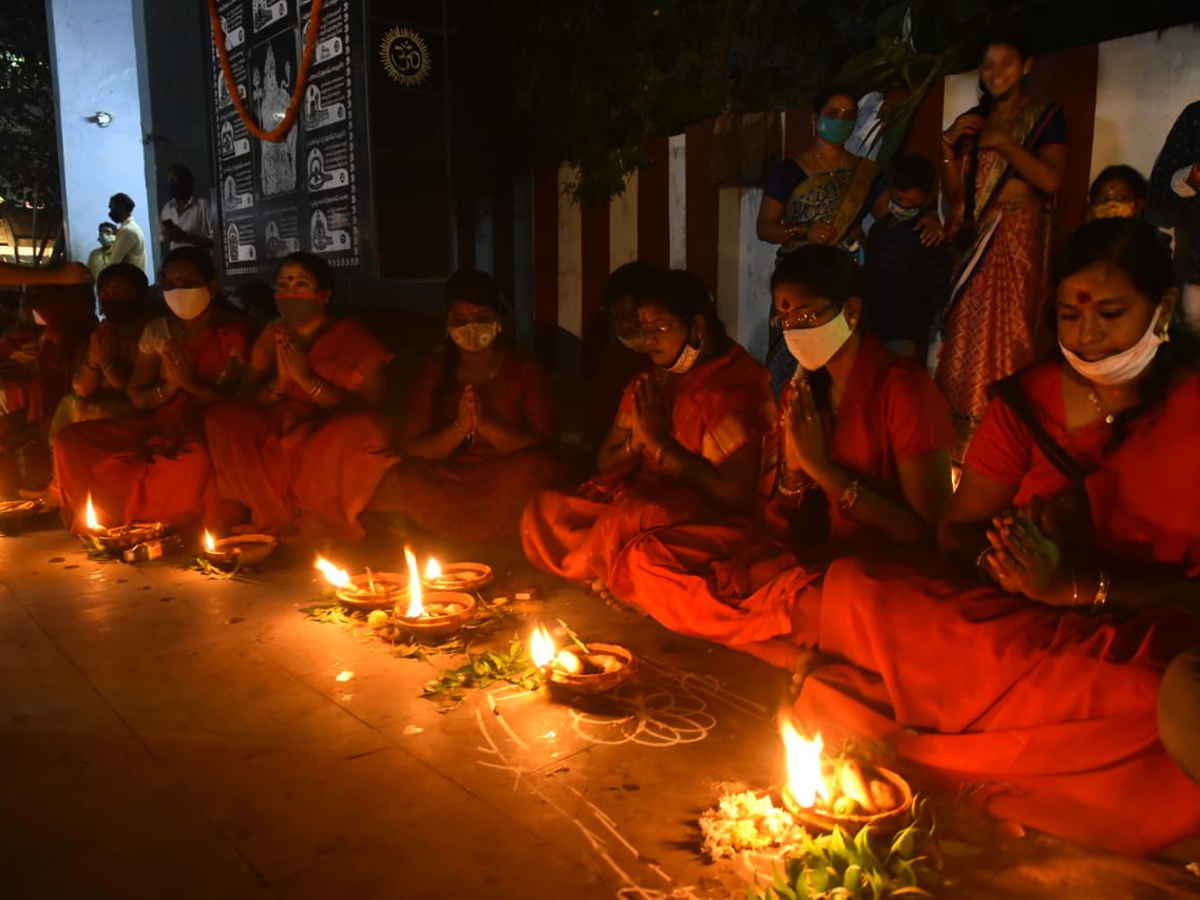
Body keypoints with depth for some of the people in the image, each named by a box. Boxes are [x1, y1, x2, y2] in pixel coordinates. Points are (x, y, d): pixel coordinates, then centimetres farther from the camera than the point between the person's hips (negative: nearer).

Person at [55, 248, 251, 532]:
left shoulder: (233, 332, -3)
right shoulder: (157, 331, 10)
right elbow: (137, 398, 8)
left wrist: (193, 383, -25)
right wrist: (167, 388, -13)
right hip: (160, 426, 5)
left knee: (196, 461, -41)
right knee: (71, 440, -12)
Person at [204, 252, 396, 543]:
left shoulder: (353, 338, -2)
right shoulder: (271, 336, 11)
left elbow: (368, 409, -13)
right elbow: (244, 399, 5)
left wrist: (308, 379, -19)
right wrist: (278, 383, -16)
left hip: (332, 446, -4)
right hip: (276, 436, 4)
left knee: (363, 432, -35)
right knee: (220, 418, -18)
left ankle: (319, 528, -13)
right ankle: (278, 523, -14)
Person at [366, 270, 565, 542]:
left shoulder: (525, 370, 5)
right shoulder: (433, 372, 11)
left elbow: (545, 447, -5)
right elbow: (409, 447, 2)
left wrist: (485, 424, -20)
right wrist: (458, 429, -17)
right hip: (446, 481, 2)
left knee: (535, 470, -35)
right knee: (397, 483, -27)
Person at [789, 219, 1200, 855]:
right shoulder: (1027, 401, 8)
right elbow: (956, 531, 7)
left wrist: (1078, 584, -22)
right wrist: (1003, 555, -16)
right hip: (1021, 629, 2)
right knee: (856, 589, -25)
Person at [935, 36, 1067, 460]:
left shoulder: (1046, 116, 5)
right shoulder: (971, 121, 17)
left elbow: (1051, 180, -9)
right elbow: (955, 194, 12)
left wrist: (1003, 143, -10)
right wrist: (949, 148, -1)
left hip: (1017, 239, -4)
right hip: (972, 242, 5)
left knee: (1004, 338, -10)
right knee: (964, 338, 1)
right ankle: (963, 439, 6)